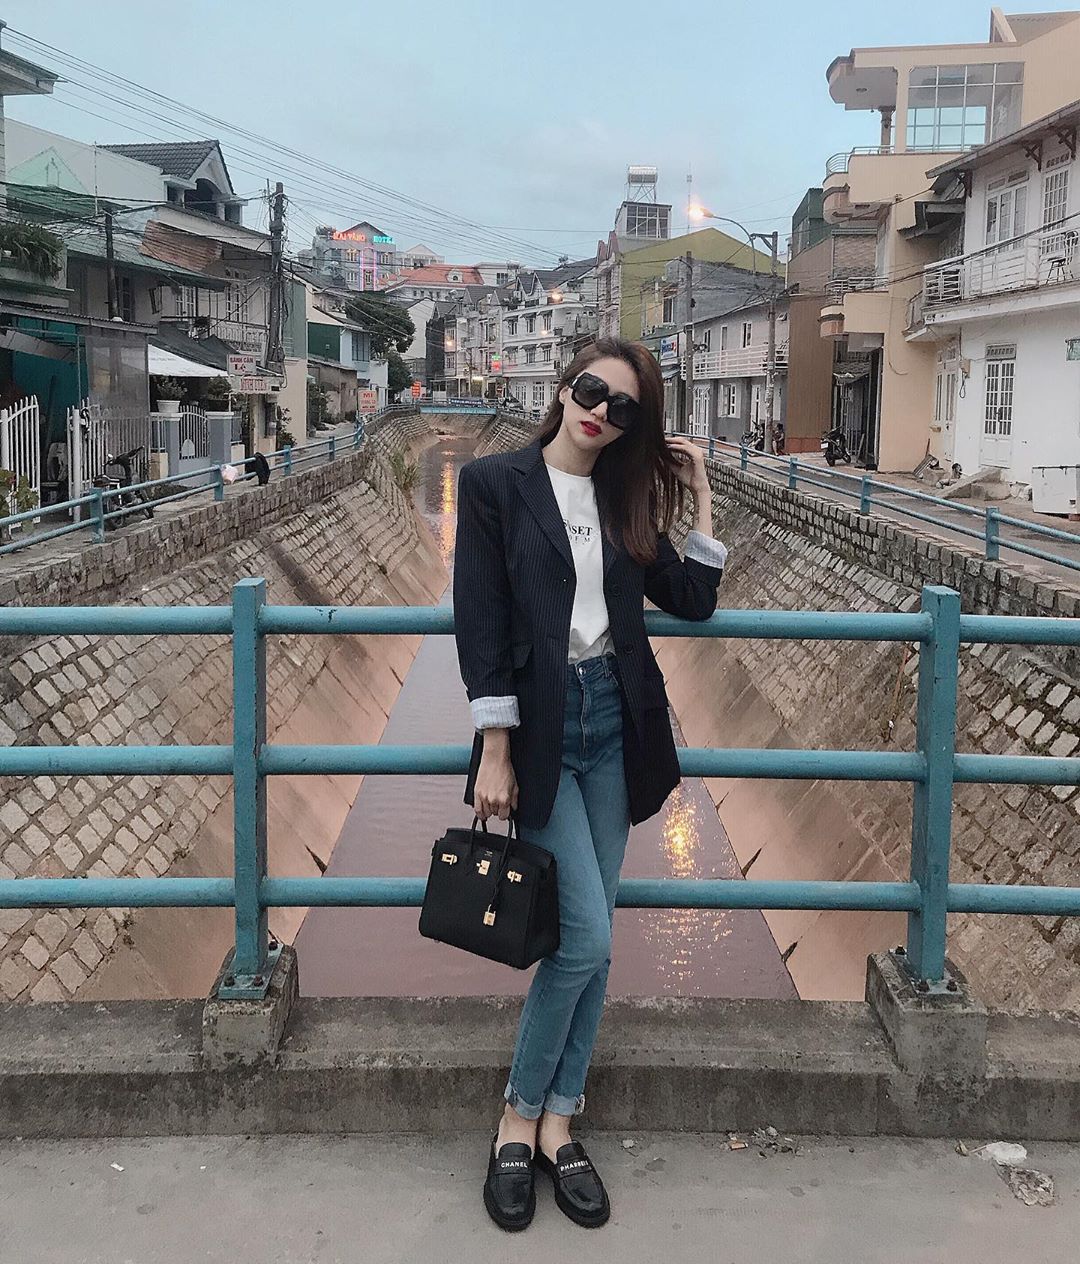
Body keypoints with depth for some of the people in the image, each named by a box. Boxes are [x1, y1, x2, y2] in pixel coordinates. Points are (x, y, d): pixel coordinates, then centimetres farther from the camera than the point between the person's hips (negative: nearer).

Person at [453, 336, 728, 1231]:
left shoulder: (628, 499, 11)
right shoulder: (494, 482, -3)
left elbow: (692, 603, 10)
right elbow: (479, 622, -8)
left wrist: (700, 498, 6)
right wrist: (494, 751, -12)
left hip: (615, 722, 5)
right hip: (540, 724, -5)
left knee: (591, 939, 7)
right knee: (588, 938, -9)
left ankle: (554, 1122, 20)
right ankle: (520, 1117, 12)